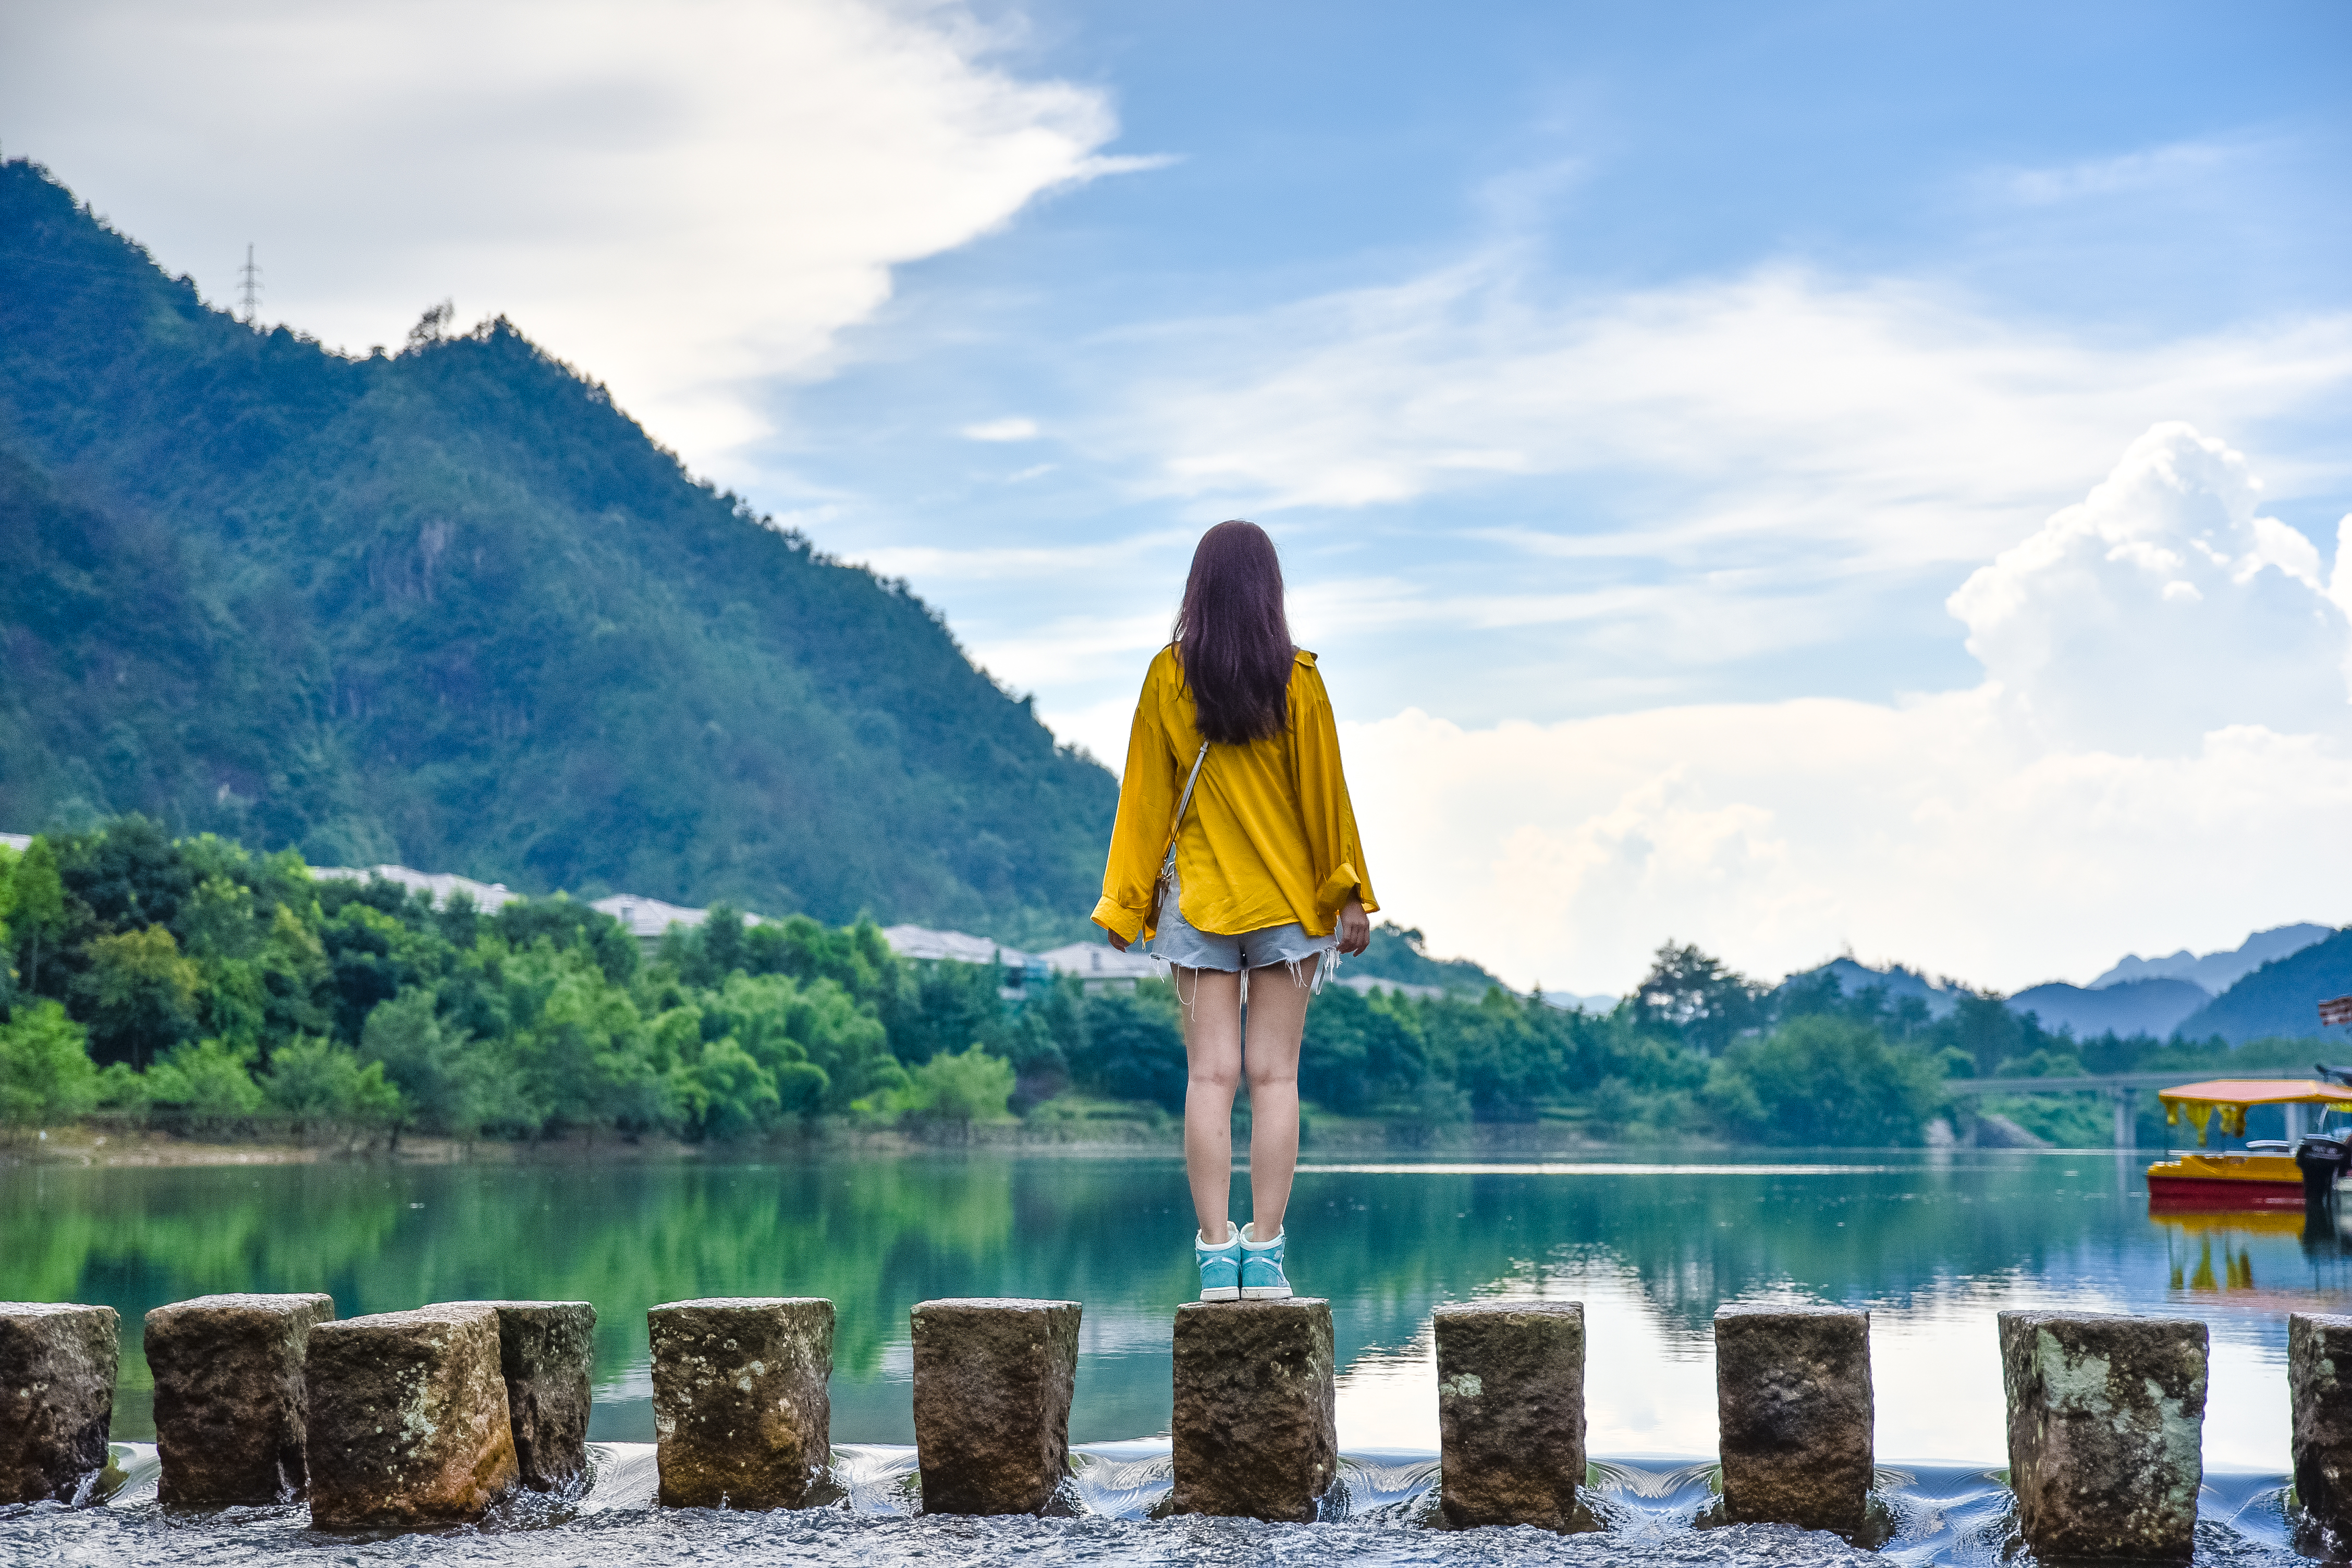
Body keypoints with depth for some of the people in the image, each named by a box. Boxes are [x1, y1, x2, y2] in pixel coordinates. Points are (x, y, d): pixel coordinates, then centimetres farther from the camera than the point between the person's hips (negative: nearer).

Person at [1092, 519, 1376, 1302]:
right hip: (1288, 899, -1)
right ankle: (1265, 1257, 0)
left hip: (1198, 899, 1)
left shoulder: (1169, 675, -2)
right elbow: (1325, 792, -2)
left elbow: (1145, 791, 1)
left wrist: (1125, 901, 7)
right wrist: (1349, 893, 6)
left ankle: (1216, 1258, -3)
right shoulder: (1297, 679, -4)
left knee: (1210, 1076, 0)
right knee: (1274, 1076, 2)